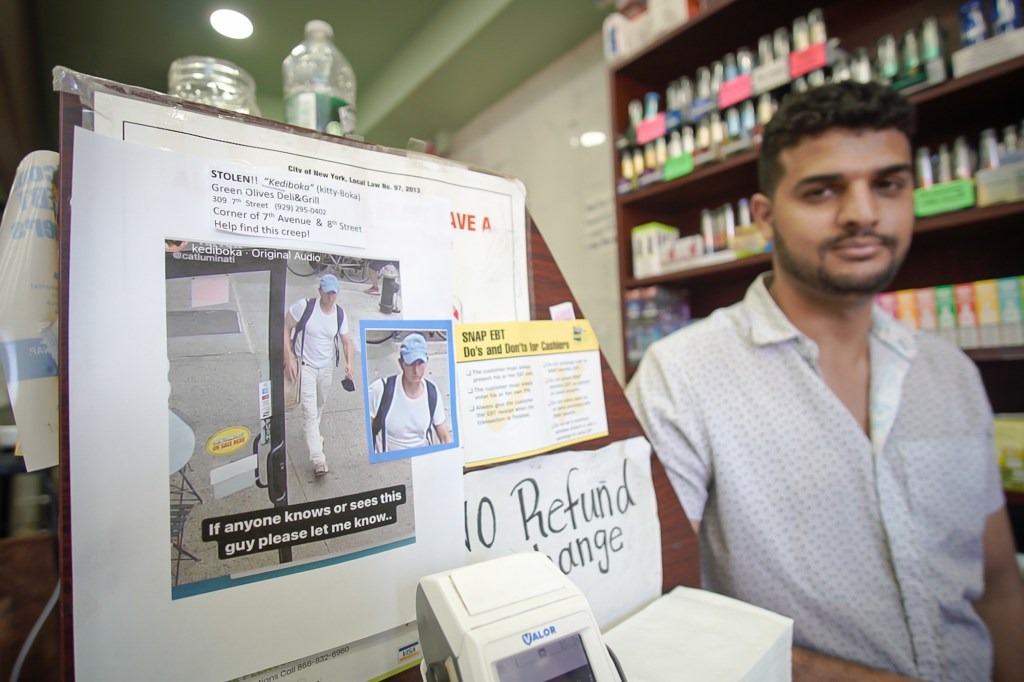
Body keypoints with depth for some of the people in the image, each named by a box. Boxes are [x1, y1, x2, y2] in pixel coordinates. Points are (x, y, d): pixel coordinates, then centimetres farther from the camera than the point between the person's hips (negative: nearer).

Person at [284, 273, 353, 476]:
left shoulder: (340, 314, -6)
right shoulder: (304, 306, -19)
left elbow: (346, 341, 4)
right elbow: (285, 328, -11)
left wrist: (349, 363, -12)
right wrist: (289, 358, -17)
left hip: (327, 366, 4)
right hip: (304, 365, -4)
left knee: (320, 406, 22)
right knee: (310, 412, -9)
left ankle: (313, 433, 52)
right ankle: (318, 459, -8)